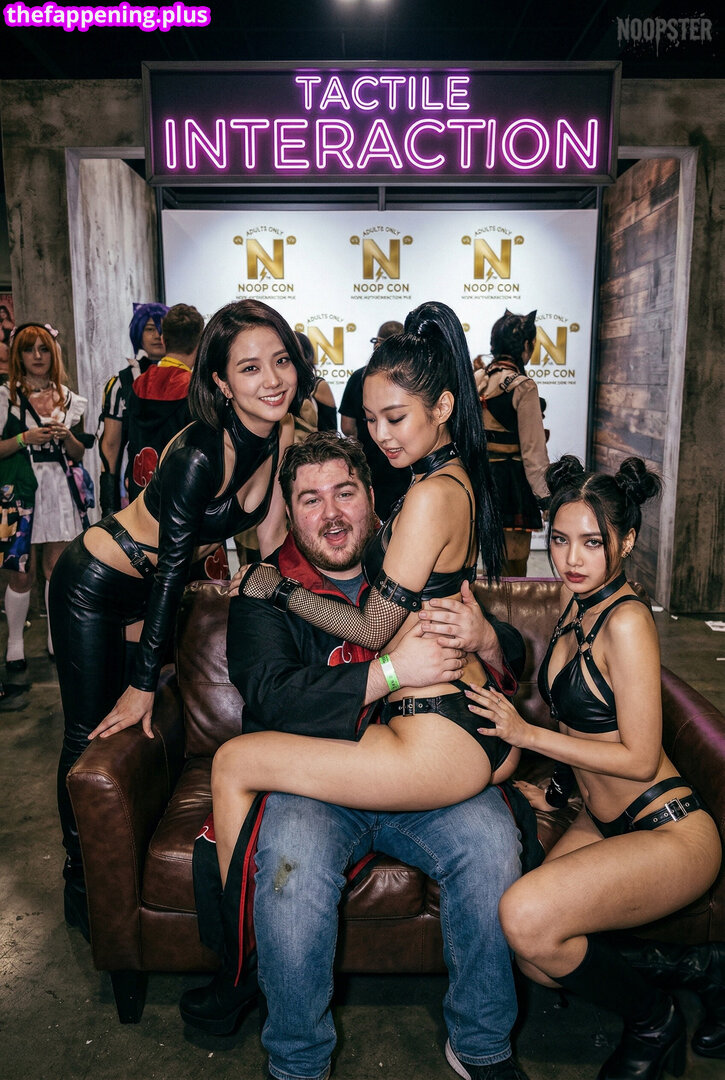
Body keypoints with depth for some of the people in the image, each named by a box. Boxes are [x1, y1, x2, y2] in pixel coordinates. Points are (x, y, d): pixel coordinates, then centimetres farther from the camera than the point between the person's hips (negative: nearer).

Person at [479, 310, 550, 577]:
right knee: (515, 562, 3)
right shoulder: (523, 386, -13)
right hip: (512, 479, -7)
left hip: (480, 473, 7)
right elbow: (533, 447, -13)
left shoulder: (477, 380, 6)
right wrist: (544, 494, -8)